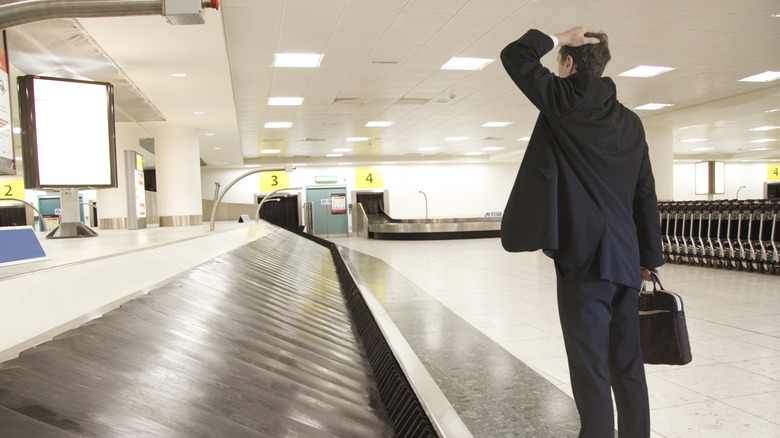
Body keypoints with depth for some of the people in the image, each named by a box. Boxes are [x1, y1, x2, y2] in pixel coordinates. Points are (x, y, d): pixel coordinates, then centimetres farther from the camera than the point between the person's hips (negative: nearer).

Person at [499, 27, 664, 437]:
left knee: (590, 368, -1)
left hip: (584, 256, -7)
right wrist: (649, 257, 18)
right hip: (625, 258, 7)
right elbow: (646, 195, 14)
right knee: (628, 365, 16)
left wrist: (558, 39, 11)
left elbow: (514, 55, 1)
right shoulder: (630, 121, 14)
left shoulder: (565, 100, -5)